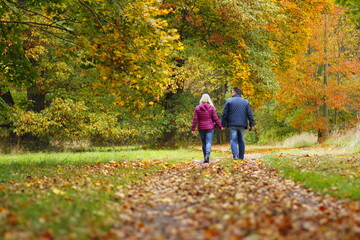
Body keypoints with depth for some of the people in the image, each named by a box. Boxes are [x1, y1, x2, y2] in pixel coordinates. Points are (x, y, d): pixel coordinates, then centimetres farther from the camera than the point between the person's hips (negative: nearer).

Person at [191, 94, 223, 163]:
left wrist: (193, 128, 3)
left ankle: (205, 157, 16)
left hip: (201, 128, 2)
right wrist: (220, 126, 8)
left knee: (203, 143, 12)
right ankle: (207, 155, -27)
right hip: (210, 128, -2)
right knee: (209, 142, -6)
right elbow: (215, 118, -1)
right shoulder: (211, 108, -2)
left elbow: (195, 119, -1)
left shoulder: (197, 108, 1)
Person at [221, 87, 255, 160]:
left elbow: (224, 114, -3)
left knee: (233, 140, -4)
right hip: (242, 125, 3)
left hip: (232, 125, -3)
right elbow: (249, 114, 6)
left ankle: (235, 155, -22)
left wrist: (223, 124, 2)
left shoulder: (229, 101, 0)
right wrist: (251, 124, 9)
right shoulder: (246, 102, 9)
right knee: (241, 140, 10)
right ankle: (241, 157, 11)